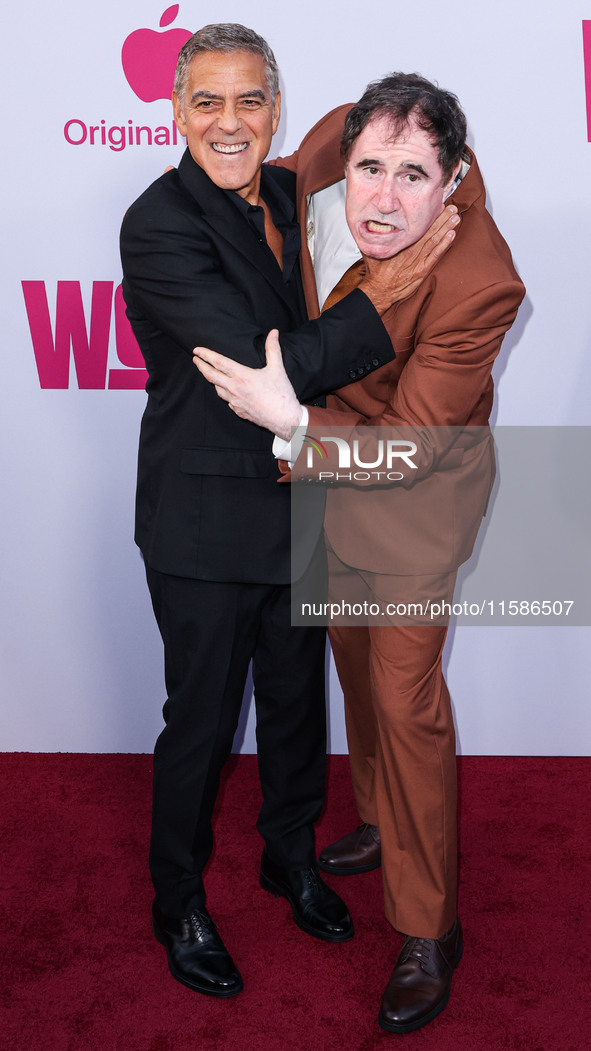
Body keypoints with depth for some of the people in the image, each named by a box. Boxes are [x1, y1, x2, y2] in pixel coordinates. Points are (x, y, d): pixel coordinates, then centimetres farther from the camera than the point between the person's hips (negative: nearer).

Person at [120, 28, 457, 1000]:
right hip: (207, 522, -6)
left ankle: (292, 857, 45)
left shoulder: (292, 193, 4)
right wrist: (388, 290, -22)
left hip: (301, 505, 6)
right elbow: (266, 369, -26)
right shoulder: (161, 224, -18)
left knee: (297, 695, 20)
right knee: (202, 718, 9)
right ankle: (179, 903, 34)